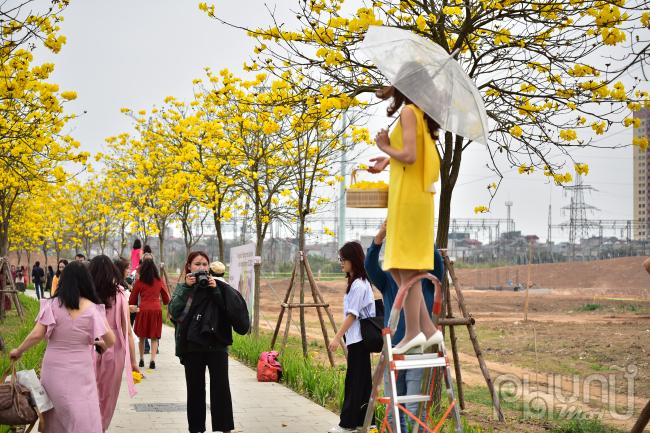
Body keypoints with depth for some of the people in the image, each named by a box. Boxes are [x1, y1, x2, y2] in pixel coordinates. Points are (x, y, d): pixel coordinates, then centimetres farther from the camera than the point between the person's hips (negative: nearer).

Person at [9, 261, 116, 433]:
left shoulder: (52, 305, -5)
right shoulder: (91, 308, -7)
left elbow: (36, 335, -8)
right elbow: (111, 340, -5)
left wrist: (18, 351, 9)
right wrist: (102, 344, 18)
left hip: (53, 368, 2)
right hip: (79, 371, -2)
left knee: (55, 417, 18)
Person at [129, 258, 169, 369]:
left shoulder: (139, 282, 2)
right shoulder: (159, 281, 7)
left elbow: (132, 300, 5)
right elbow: (166, 299, 14)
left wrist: (132, 307, 24)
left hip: (143, 310, -1)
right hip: (156, 309, 1)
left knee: (141, 336, 14)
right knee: (154, 337, 5)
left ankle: (141, 359, 16)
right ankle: (153, 359, -8)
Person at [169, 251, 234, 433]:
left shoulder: (216, 285, 6)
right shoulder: (182, 287, 6)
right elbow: (173, 311, -9)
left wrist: (215, 290, -16)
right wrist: (187, 288, -15)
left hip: (217, 344, -1)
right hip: (192, 346, 1)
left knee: (221, 387, -5)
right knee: (195, 388, 7)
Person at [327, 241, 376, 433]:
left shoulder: (359, 284, -16)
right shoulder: (359, 282, 13)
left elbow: (352, 315, -19)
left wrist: (337, 337, -17)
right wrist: (341, 336, 18)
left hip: (358, 339, -10)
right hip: (359, 338, 10)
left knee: (354, 381, -5)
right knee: (362, 380, 11)